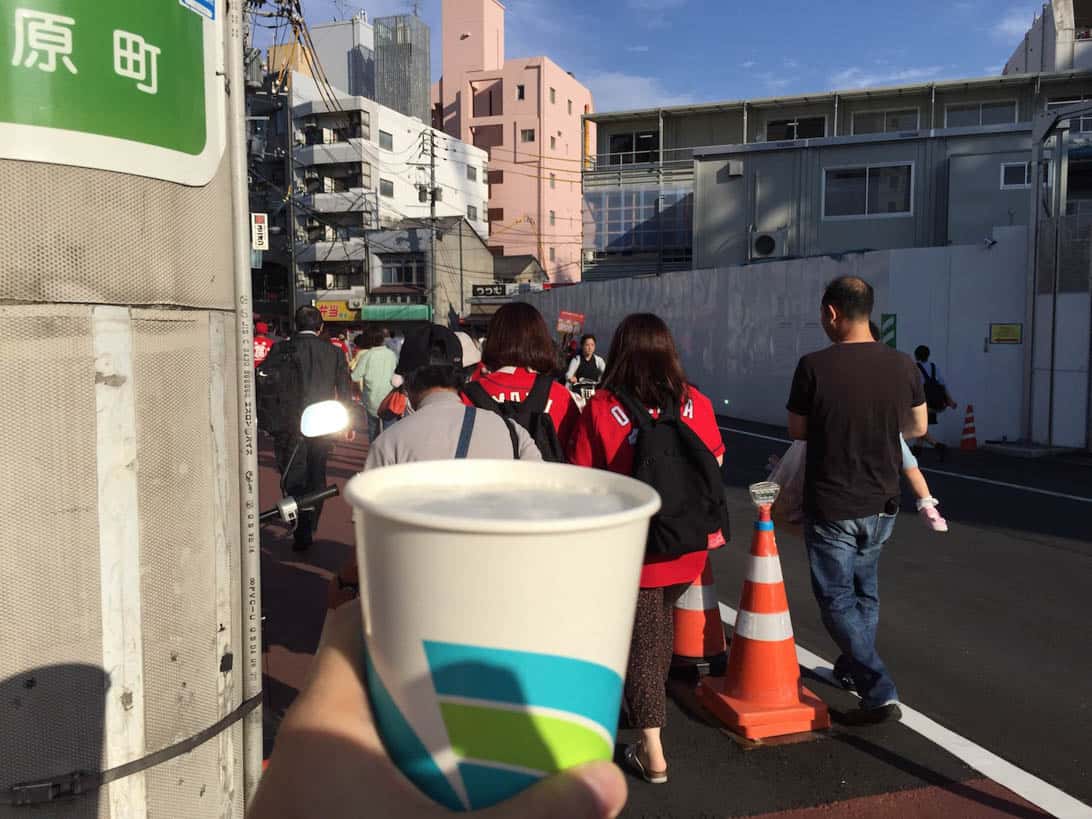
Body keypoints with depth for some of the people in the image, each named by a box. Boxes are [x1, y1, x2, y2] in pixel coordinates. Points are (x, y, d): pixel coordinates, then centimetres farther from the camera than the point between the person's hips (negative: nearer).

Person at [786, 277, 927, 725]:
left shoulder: (814, 366, -18)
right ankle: (855, 666, 42)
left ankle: (880, 691, 0)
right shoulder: (902, 364, -5)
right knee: (865, 590, 24)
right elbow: (918, 427, 7)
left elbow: (797, 430, -5)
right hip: (882, 503, 5)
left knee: (837, 598, 8)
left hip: (831, 506, -5)